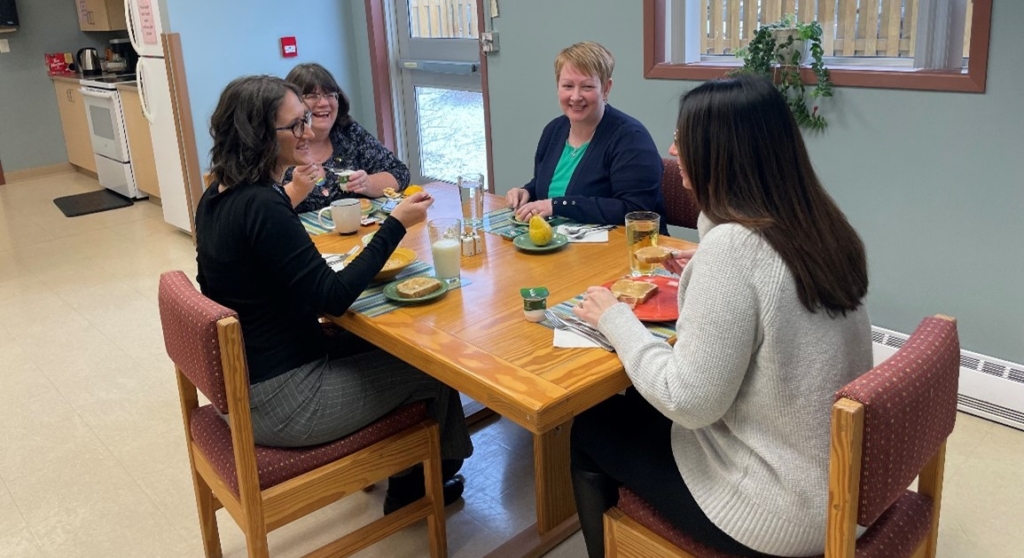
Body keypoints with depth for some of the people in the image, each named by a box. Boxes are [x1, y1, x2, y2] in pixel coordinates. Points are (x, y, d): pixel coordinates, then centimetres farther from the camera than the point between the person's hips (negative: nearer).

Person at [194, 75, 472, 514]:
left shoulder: (216, 197, 2)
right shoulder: (262, 206, -27)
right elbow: (333, 298, -25)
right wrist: (396, 225, -20)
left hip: (239, 384, 9)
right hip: (277, 402, -9)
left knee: (376, 349, 25)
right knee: (436, 368, 5)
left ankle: (404, 476, 35)